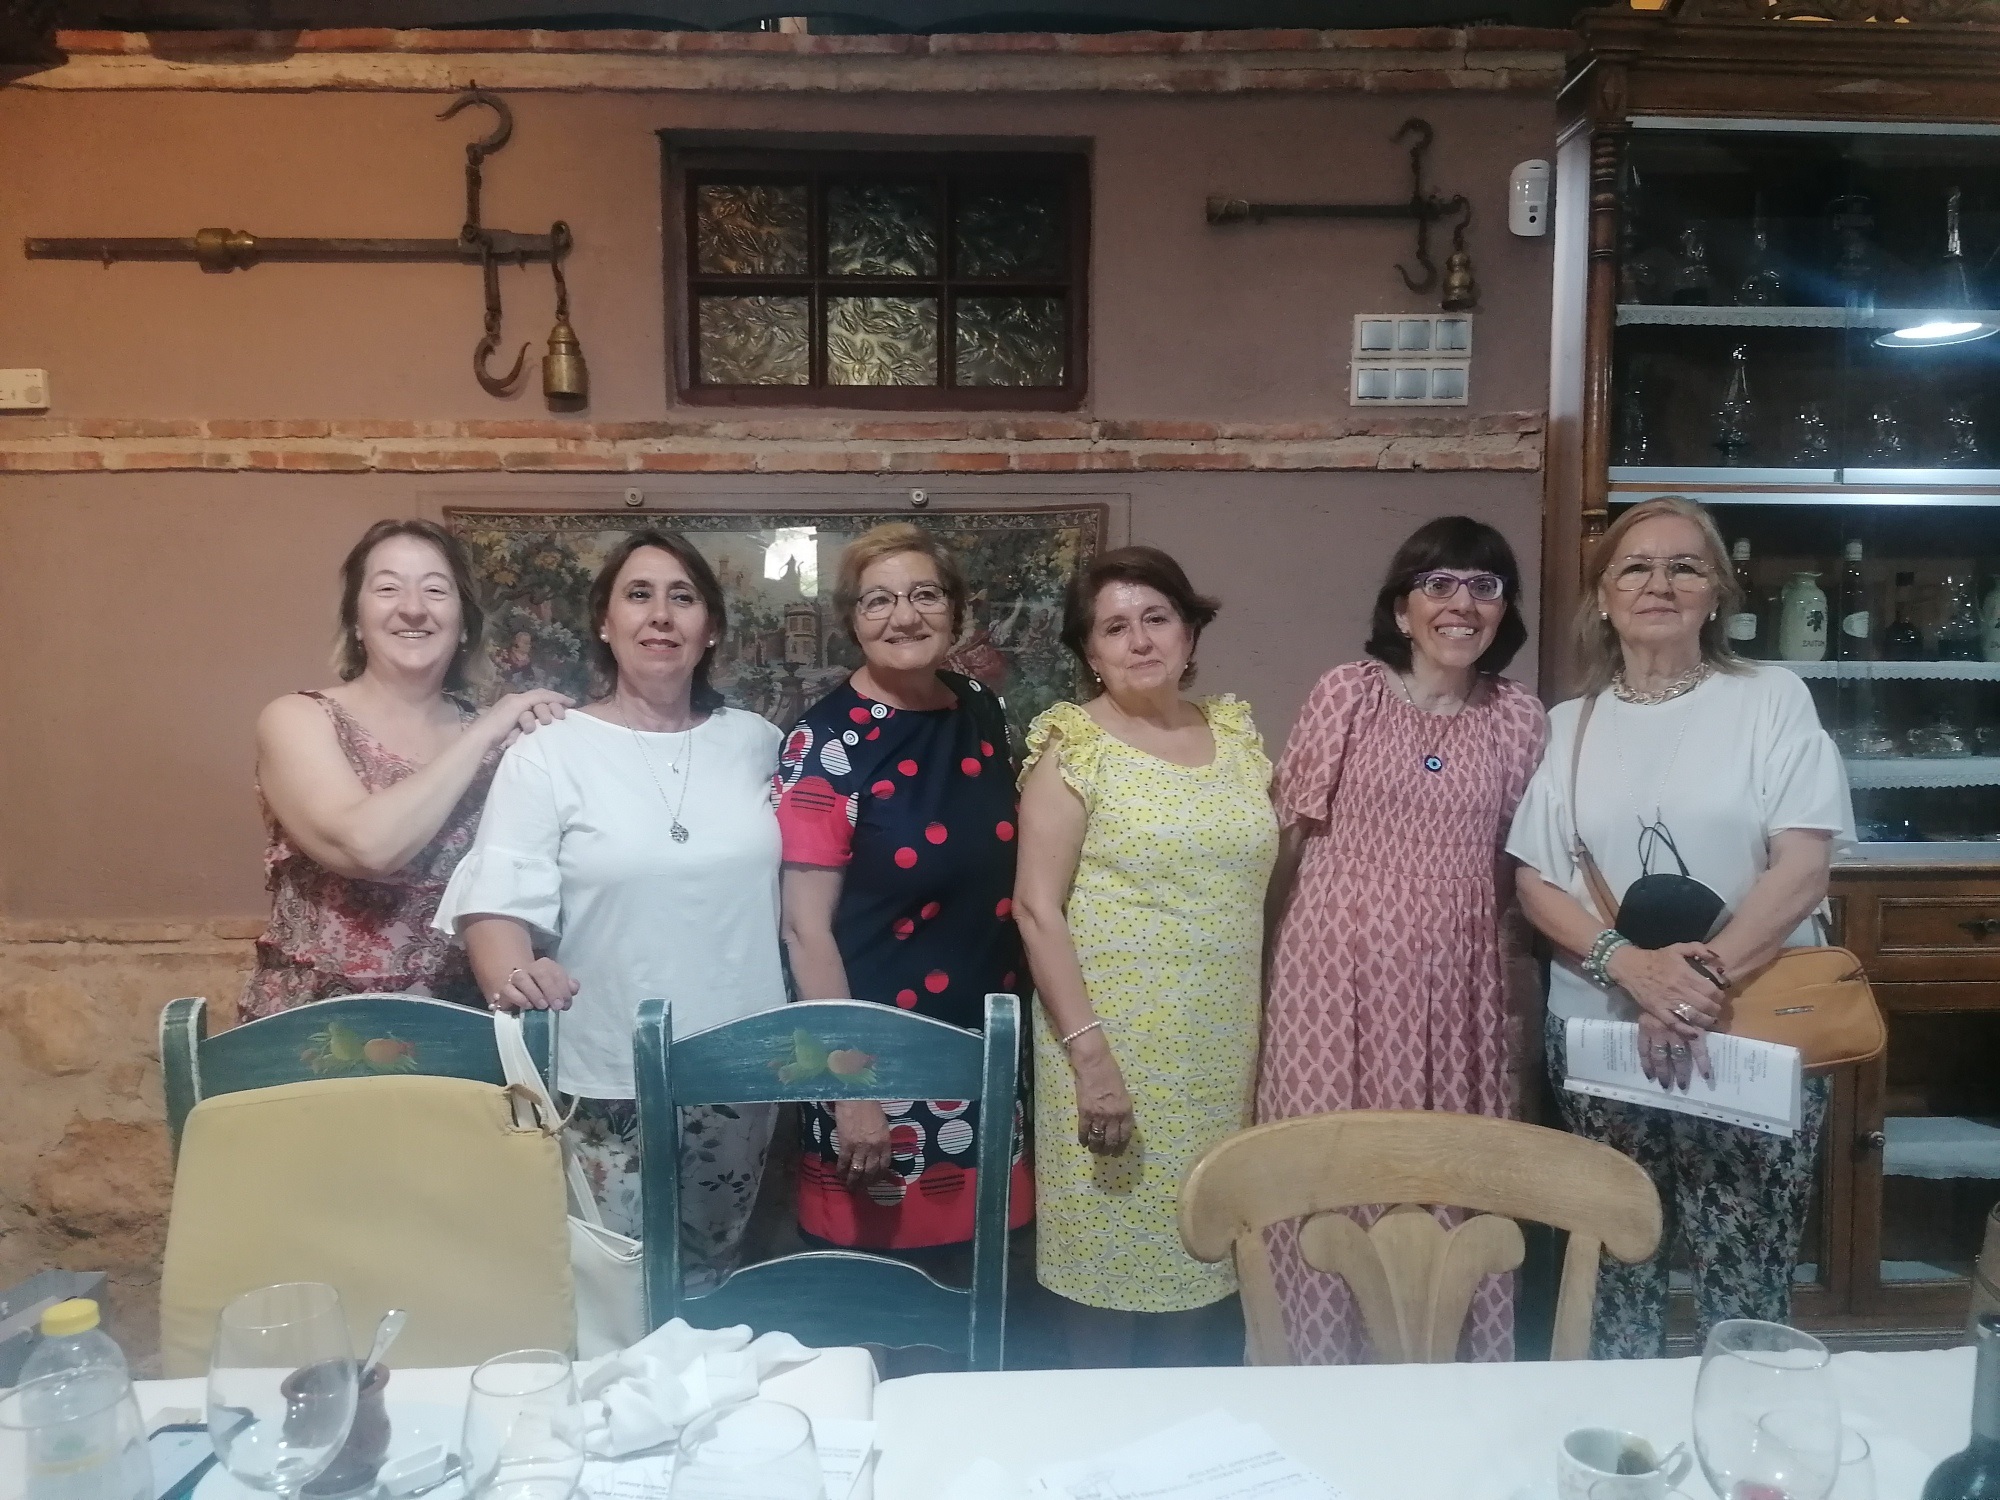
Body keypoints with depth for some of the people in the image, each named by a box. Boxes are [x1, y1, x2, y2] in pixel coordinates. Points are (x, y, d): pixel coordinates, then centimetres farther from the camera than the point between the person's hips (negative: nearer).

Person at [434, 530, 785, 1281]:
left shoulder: (758, 744, 5)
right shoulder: (549, 755, -7)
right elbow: (499, 900, -17)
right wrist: (513, 977, -33)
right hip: (608, 1085, -3)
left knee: (709, 1283, 19)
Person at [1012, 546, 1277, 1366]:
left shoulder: (1235, 731, 8)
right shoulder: (1075, 745, -7)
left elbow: (1256, 881, 15)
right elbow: (1036, 909, -12)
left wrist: (1266, 1040, 12)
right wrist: (1088, 1050, -18)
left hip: (1225, 1047, 5)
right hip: (1116, 1038, -4)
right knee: (1114, 1248, 5)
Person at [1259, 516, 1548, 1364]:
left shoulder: (1519, 717, 5)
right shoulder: (1347, 694, -4)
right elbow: (1293, 834, 0)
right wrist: (1273, 963, 2)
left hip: (1456, 981, 3)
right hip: (1341, 970, -3)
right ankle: (1323, 1356, 21)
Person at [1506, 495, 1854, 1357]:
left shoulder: (1772, 700, 0)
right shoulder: (1568, 724, 7)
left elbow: (1803, 868, -8)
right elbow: (1533, 883, 1)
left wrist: (1705, 978, -18)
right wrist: (1630, 964, -16)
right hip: (1599, 1034, 2)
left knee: (1746, 1286, 2)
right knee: (1616, 1275, 11)